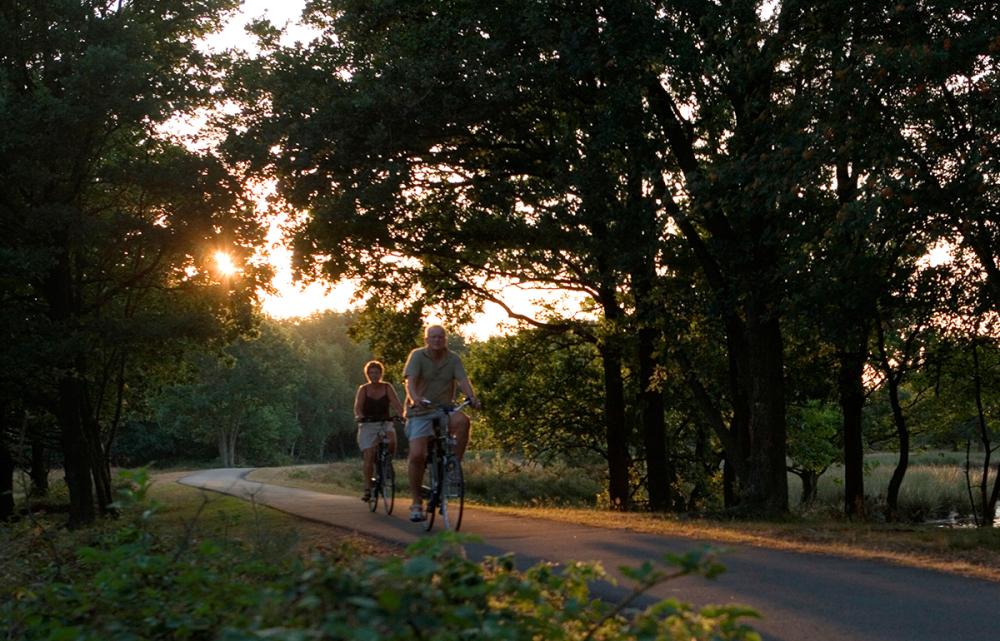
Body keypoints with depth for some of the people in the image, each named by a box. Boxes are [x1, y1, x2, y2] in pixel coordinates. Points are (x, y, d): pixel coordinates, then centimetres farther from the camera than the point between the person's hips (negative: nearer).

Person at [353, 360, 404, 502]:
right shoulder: (363, 389, 3)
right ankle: (367, 488, -3)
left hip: (385, 424, 0)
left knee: (391, 441, -31)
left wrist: (401, 414, -27)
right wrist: (359, 416, -31)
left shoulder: (387, 388, 5)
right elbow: (357, 407, -9)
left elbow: (396, 404, -6)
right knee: (368, 456, -11)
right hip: (368, 426, 0)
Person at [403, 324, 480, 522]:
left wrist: (471, 397, -31)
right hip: (420, 412, -2)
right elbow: (410, 380, -17)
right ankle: (416, 503, 0)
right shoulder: (417, 356, -3)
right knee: (417, 455, -16)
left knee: (462, 420, -31)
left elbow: (463, 379, -10)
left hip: (445, 410, 2)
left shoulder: (453, 359, 4)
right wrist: (414, 398, -39)